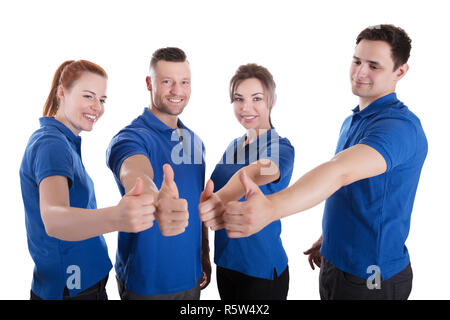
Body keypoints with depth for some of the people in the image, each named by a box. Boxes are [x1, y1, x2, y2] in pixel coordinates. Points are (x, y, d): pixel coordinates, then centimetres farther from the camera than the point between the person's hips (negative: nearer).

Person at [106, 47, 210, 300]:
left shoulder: (195, 141, 5)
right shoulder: (131, 137, -16)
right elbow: (134, 175, -40)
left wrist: (205, 258, 10)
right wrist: (156, 203, -60)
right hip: (146, 281, -6)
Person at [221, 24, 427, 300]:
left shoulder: (400, 125, -23)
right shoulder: (352, 121, 7)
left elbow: (339, 173, -42)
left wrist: (269, 208, -54)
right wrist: (326, 240, 15)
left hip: (371, 278, -7)